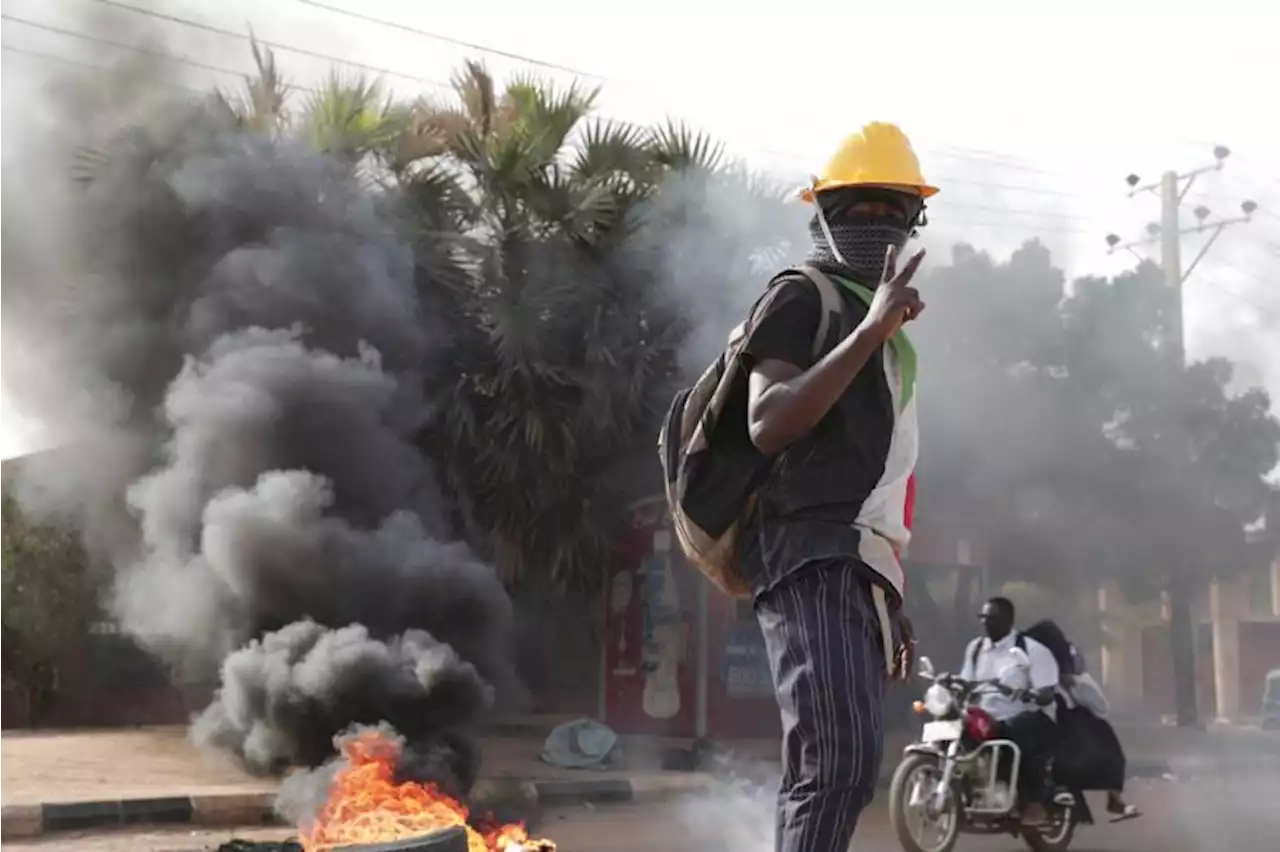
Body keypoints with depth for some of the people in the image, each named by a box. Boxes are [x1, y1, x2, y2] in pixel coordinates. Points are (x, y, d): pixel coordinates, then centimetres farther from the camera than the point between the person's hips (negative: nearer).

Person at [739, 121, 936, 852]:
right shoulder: (802, 298, 0)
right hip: (815, 557, -10)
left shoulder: (884, 331, 28)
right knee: (841, 764, -23)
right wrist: (871, 331, -20)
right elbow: (768, 425, -17)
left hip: (862, 565, 10)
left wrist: (891, 600, 27)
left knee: (830, 772, 8)